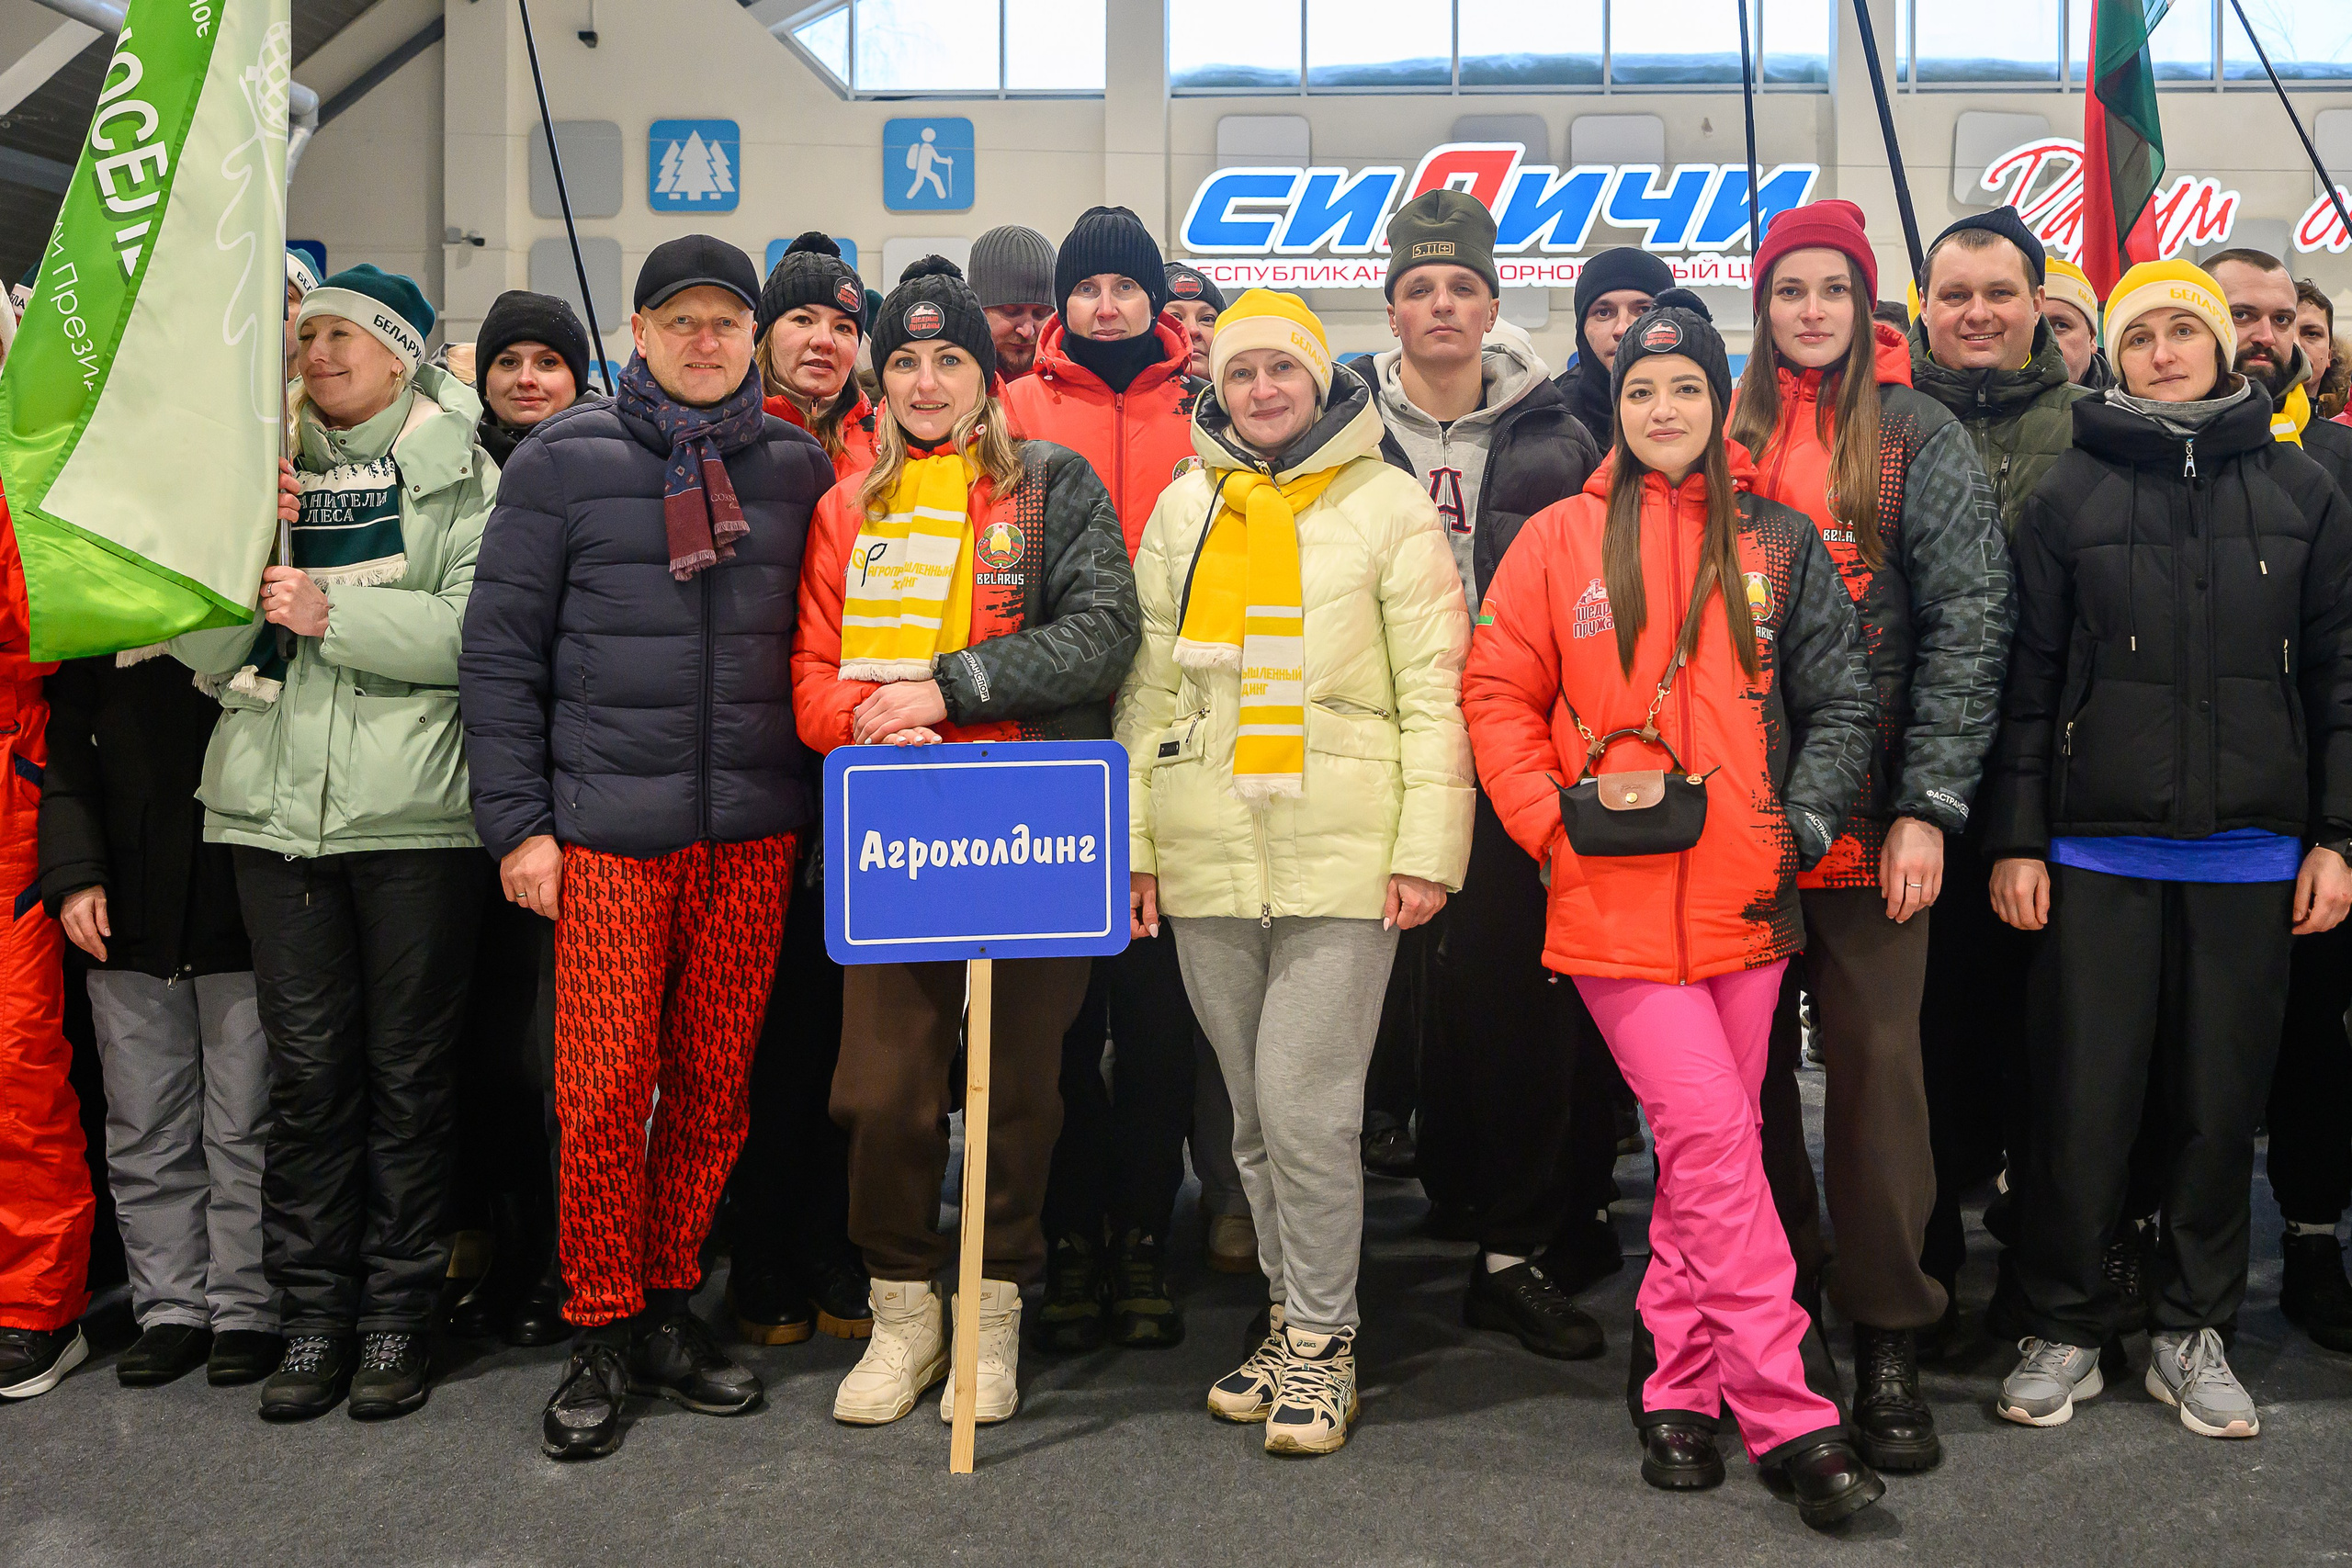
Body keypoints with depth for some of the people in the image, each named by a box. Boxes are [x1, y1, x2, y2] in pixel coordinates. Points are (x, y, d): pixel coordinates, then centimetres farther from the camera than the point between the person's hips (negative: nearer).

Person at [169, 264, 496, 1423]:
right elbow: (205, 650, 9)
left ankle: (398, 1312, 14)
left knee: (408, 1069, 3)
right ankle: (313, 1311, 16)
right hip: (277, 806, 3)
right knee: (306, 1067, 5)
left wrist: (335, 610, -16)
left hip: (413, 812, -3)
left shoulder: (461, 475, 5)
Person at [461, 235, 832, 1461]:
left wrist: (824, 797, 8)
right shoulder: (563, 462, 3)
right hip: (608, 828, -2)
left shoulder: (798, 465, 10)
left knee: (715, 1083, 7)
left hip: (755, 828, 3)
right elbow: (500, 650, 2)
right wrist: (517, 822, -4)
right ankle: (605, 1333, 14)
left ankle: (671, 1304, 24)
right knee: (603, 1087, -2)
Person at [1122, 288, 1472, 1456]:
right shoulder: (1184, 507, 13)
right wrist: (1130, 841, 8)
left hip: (1341, 856, -4)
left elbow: (1435, 692, -2)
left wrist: (1426, 850, -9)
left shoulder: (1389, 505, 2)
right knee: (1253, 1114, 12)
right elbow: (1149, 689, 14)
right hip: (1207, 861, 4)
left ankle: (1323, 1344, 9)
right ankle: (1289, 1318, 28)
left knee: (1305, 1107, -8)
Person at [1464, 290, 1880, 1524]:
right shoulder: (1559, 541, 4)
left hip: (1744, 902, 3)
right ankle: (1789, 1416, -1)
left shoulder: (1779, 546, 9)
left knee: (1704, 1151, 10)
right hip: (1616, 901, -2)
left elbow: (1839, 704, 10)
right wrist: (1556, 824, -6)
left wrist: (1802, 826, -3)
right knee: (1715, 1141, -9)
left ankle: (1683, 1388, 24)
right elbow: (1499, 695, 4)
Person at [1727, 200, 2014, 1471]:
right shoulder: (1728, 436, 10)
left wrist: (1928, 806, -11)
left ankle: (1887, 1338, 11)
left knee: (1876, 1060, -2)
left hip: (1868, 818, -2)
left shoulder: (1918, 438, 2)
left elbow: (1970, 626, -4)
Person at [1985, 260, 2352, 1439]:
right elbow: (2028, 677, 1)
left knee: (2222, 1100, 8)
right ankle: (2062, 1331, 15)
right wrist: (2015, 840, -3)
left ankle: (2192, 1333, 22)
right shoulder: (2071, 496, 4)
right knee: (2082, 1101, 1)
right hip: (2098, 852, -2)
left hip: (2250, 854, 2)